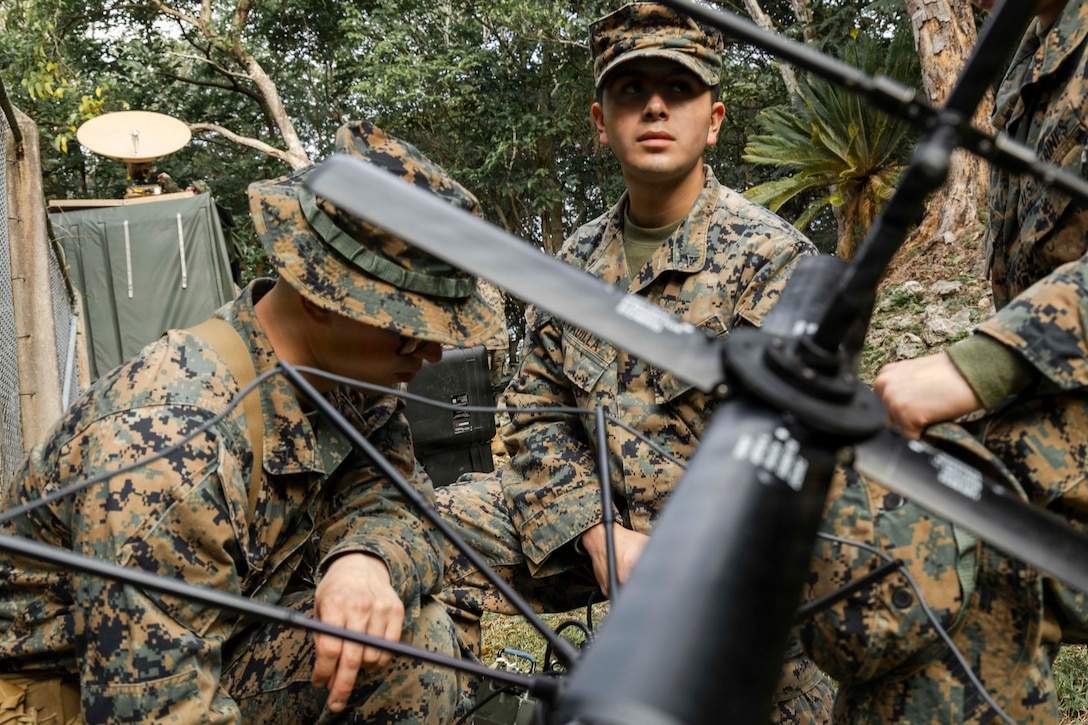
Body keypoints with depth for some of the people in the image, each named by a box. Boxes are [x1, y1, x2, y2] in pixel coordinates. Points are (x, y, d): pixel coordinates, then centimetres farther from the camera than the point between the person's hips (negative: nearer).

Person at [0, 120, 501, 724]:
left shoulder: (346, 377, -9)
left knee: (418, 633, -14)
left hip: (208, 652, 7)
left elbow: (392, 499, -5)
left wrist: (366, 559, -28)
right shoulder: (176, 447, -33)